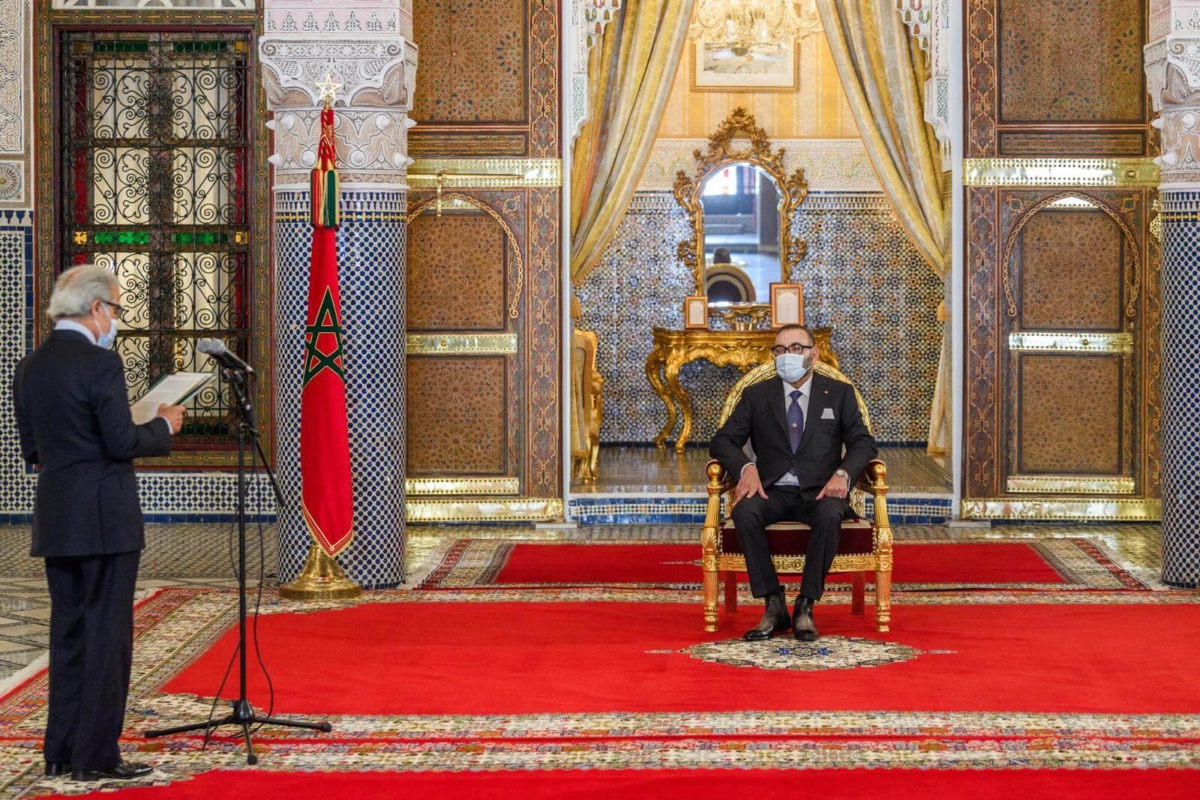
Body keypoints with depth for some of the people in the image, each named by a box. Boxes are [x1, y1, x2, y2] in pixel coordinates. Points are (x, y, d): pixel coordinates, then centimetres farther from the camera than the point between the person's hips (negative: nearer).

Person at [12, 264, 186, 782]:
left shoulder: (29, 368, 9)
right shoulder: (100, 363, -14)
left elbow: (31, 451, 13)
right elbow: (122, 442, -17)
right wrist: (164, 427, 0)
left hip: (54, 522, 7)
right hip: (105, 520, -7)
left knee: (68, 635, 14)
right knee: (107, 636, -1)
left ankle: (61, 753, 18)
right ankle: (96, 756, 1)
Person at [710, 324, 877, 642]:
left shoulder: (839, 393, 12)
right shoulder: (756, 395, 13)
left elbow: (864, 443, 4)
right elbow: (723, 440, 7)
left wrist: (843, 473, -17)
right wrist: (746, 467, -14)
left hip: (819, 492, -1)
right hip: (773, 491, 1)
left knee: (830, 515, -37)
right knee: (744, 512, -34)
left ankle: (805, 607, -26)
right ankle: (774, 606, -25)